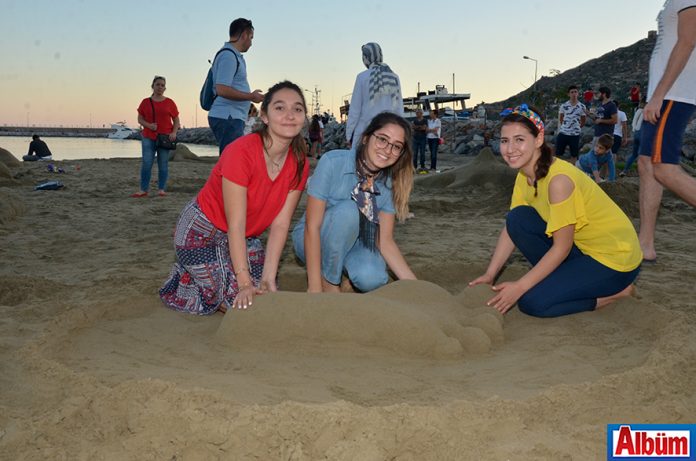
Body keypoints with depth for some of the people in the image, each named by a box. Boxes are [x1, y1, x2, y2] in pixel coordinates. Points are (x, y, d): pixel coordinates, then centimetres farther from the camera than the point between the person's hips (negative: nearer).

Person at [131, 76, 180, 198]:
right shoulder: (145, 102, 7)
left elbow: (176, 121, 7)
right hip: (148, 137, 1)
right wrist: (148, 125, -10)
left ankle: (161, 189, 7)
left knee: (163, 164, 1)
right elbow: (140, 119, 9)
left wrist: (174, 133, -10)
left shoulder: (170, 103, 5)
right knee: (146, 164, -4)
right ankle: (143, 190, -1)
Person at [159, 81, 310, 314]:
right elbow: (235, 224, -28)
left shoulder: (299, 164, -10)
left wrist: (268, 279, -19)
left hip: (244, 237, 6)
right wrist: (245, 282, -29)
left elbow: (280, 225, -11)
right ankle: (184, 276, 14)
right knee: (241, 303, -12)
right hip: (201, 232, -6)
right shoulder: (241, 152, -29)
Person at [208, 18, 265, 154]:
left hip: (232, 117, 10)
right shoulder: (229, 56, -12)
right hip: (227, 118, -10)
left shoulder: (235, 55, 19)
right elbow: (222, 90, -21)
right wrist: (251, 96, -13)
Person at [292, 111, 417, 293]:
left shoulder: (389, 184, -10)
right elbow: (312, 226, -26)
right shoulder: (332, 162, -24)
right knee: (347, 210, -33)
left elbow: (385, 241, -7)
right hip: (314, 241, -3)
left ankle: (341, 271, 5)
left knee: (371, 278, -31)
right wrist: (315, 288, -29)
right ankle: (328, 280, -12)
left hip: (350, 243, 3)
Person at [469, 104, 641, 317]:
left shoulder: (558, 179, -28)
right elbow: (511, 228, 3)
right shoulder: (525, 176, -2)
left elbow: (561, 248, -24)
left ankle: (616, 291, -1)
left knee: (532, 302, -18)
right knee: (518, 219, -8)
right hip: (582, 247, 8)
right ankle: (563, 277, 6)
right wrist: (489, 275, -4)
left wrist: (519, 287, -21)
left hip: (616, 259, -8)